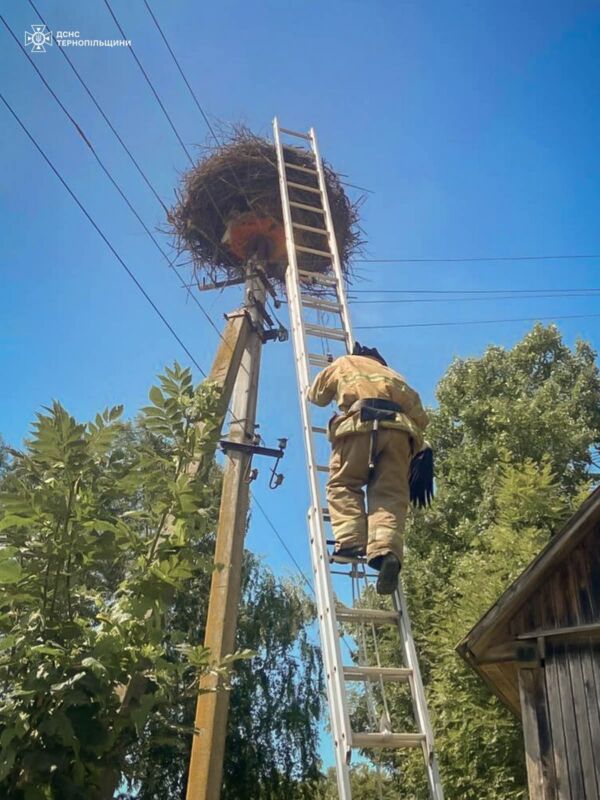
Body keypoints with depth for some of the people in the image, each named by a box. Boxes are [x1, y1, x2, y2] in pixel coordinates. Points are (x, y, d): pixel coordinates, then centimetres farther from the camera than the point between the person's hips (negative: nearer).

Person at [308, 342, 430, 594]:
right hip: (398, 427, 3)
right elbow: (418, 413, 27)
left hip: (360, 422, -2)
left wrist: (337, 392, 61)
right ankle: (386, 550, -28)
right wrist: (420, 449, 29)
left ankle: (350, 541, -17)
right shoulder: (391, 374, 38)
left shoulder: (343, 364, 32)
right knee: (390, 494, -5)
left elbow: (316, 396, 41)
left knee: (343, 484, 5)